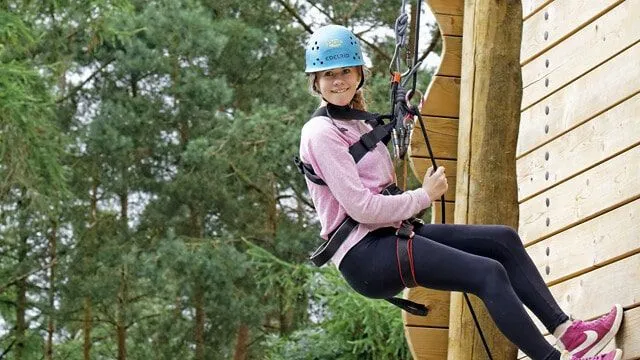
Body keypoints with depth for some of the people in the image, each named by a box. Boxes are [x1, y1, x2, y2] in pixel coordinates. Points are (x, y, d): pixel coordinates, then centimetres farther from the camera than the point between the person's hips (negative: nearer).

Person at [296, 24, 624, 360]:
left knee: (502, 239, 2)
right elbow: (360, 207, -19)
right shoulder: (321, 133, -11)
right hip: (363, 252, -10)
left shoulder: (357, 125, 18)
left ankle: (566, 330, -1)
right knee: (488, 273, -20)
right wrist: (424, 195, -7)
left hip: (391, 234, 10)